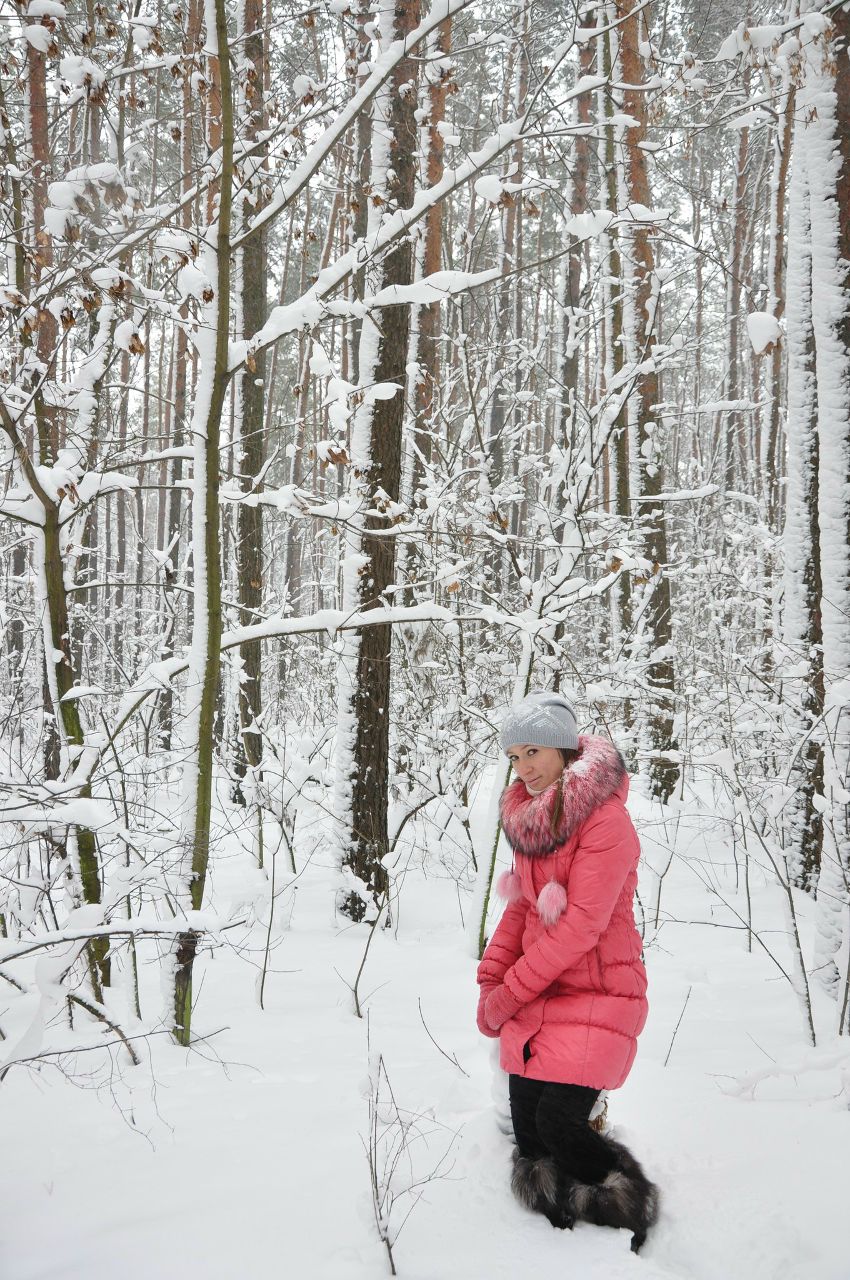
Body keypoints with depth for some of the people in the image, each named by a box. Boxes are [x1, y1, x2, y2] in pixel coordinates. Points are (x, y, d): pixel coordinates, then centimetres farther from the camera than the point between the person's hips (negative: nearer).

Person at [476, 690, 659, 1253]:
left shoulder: (605, 818, -16)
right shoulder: (532, 817, 9)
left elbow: (581, 923, -19)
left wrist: (511, 991, -14)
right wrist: (491, 981, 2)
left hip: (594, 996, -7)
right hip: (534, 997, 7)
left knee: (559, 1125, -13)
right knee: (528, 1134, 3)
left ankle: (634, 1217, 12)